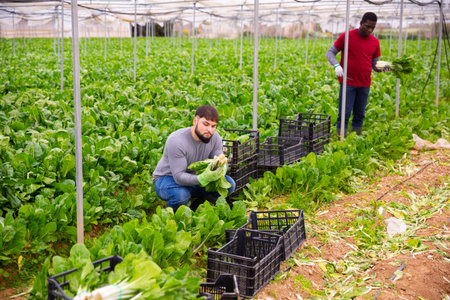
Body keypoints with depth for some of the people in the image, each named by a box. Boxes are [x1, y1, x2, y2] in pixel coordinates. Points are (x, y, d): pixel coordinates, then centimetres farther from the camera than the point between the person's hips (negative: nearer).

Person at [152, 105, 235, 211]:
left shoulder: (215, 138, -11)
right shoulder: (176, 141, -30)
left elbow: (221, 163, -9)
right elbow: (179, 176, -33)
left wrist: (221, 170, -36)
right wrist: (202, 178, -51)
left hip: (194, 177, 6)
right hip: (168, 178, -5)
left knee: (229, 184, -14)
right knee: (180, 195, -40)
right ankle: (172, 213, -4)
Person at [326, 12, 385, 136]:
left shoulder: (375, 42, 7)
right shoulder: (346, 36, -4)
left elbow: (375, 65, 12)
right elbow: (330, 53, 0)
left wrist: (383, 68, -12)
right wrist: (336, 66, -19)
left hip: (364, 84, 4)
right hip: (348, 82, -4)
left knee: (359, 115, 8)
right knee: (344, 114, -5)